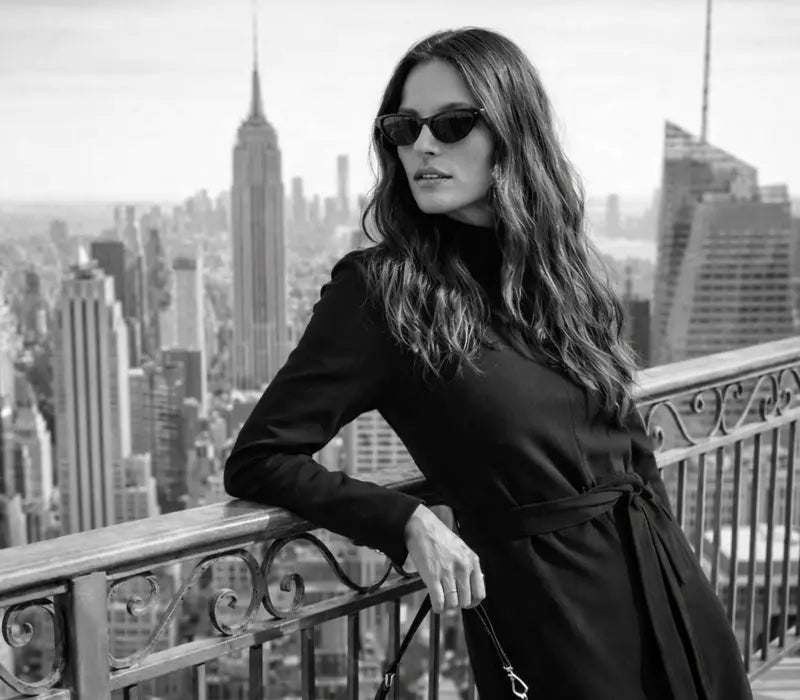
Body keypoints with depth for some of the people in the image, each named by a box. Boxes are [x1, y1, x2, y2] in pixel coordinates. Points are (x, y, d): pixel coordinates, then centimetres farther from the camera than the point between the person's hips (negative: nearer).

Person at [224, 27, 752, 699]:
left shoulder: (562, 265, 5)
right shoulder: (377, 290, -12)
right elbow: (257, 459, -11)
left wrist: (670, 557, 11)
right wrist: (408, 523, -20)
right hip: (546, 613, -6)